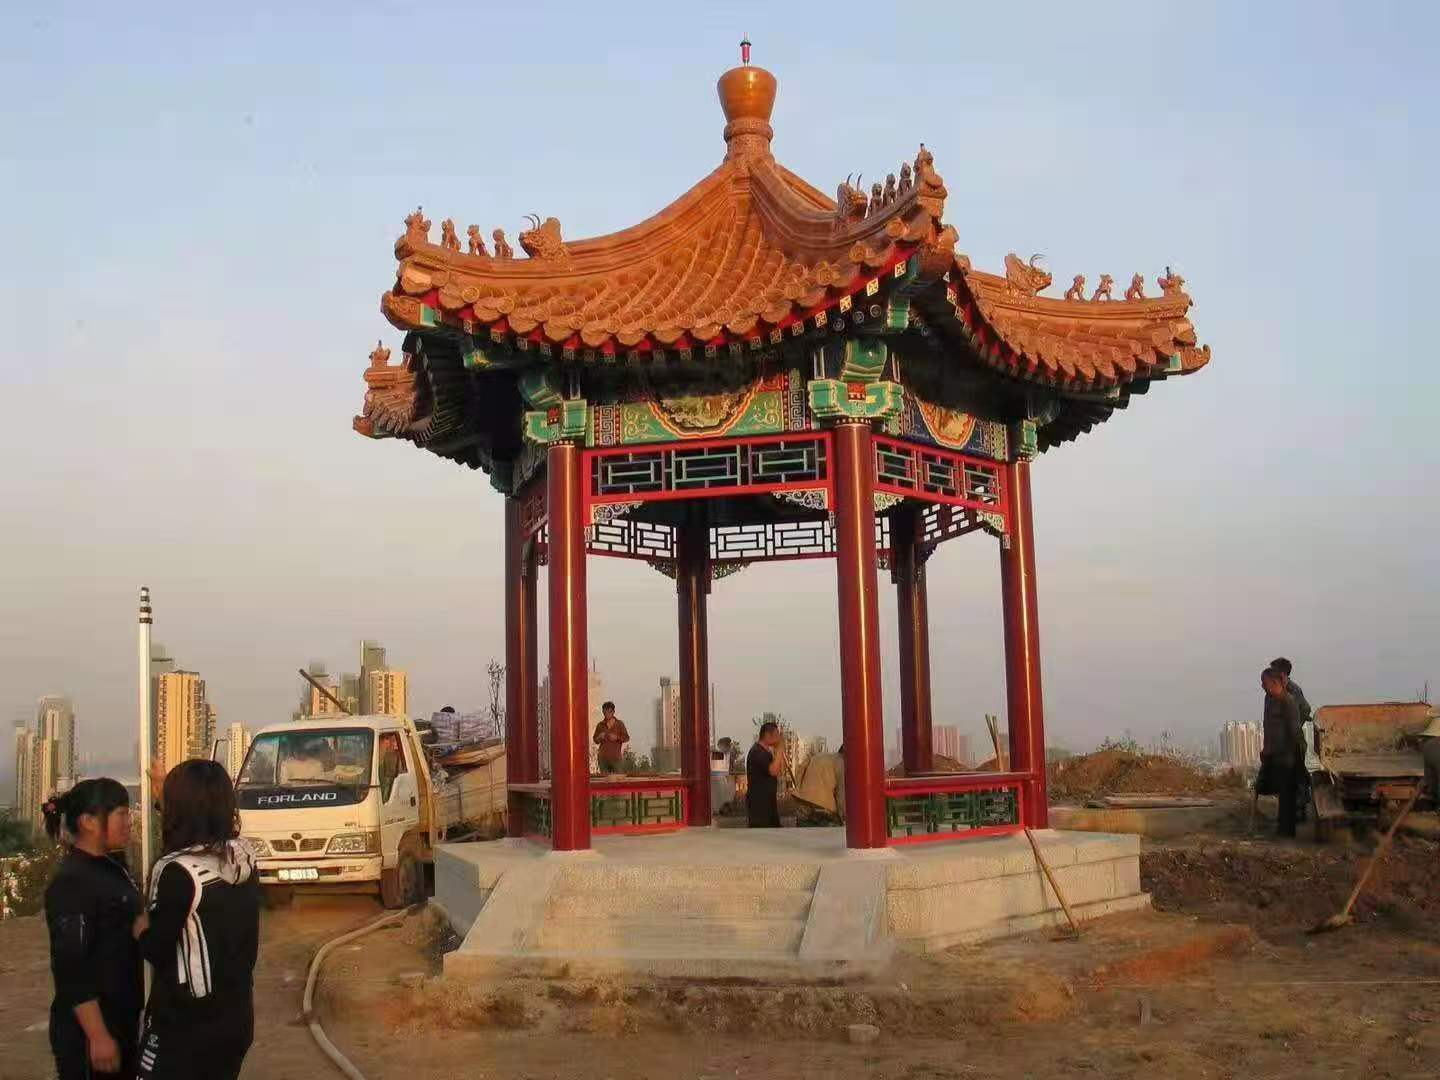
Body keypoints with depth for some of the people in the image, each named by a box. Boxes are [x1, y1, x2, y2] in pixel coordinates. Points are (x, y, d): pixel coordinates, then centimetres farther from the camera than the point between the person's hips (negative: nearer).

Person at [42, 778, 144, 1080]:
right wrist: (98, 1036, -22)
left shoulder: (111, 866, 8)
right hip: (88, 1026, -9)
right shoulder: (72, 883, -19)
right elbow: (71, 969, -22)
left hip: (121, 1017, 9)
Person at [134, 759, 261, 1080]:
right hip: (236, 1017, 7)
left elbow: (157, 950, -16)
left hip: (183, 1025, -7)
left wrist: (140, 927, 6)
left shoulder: (176, 871, -21)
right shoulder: (244, 856, -1)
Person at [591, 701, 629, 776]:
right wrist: (599, 738, -8)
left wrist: (617, 738, -13)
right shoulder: (600, 725, 10)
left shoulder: (619, 724, 5)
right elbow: (595, 740, 14)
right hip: (603, 757, 2)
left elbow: (626, 738, 5)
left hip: (616, 756, -2)